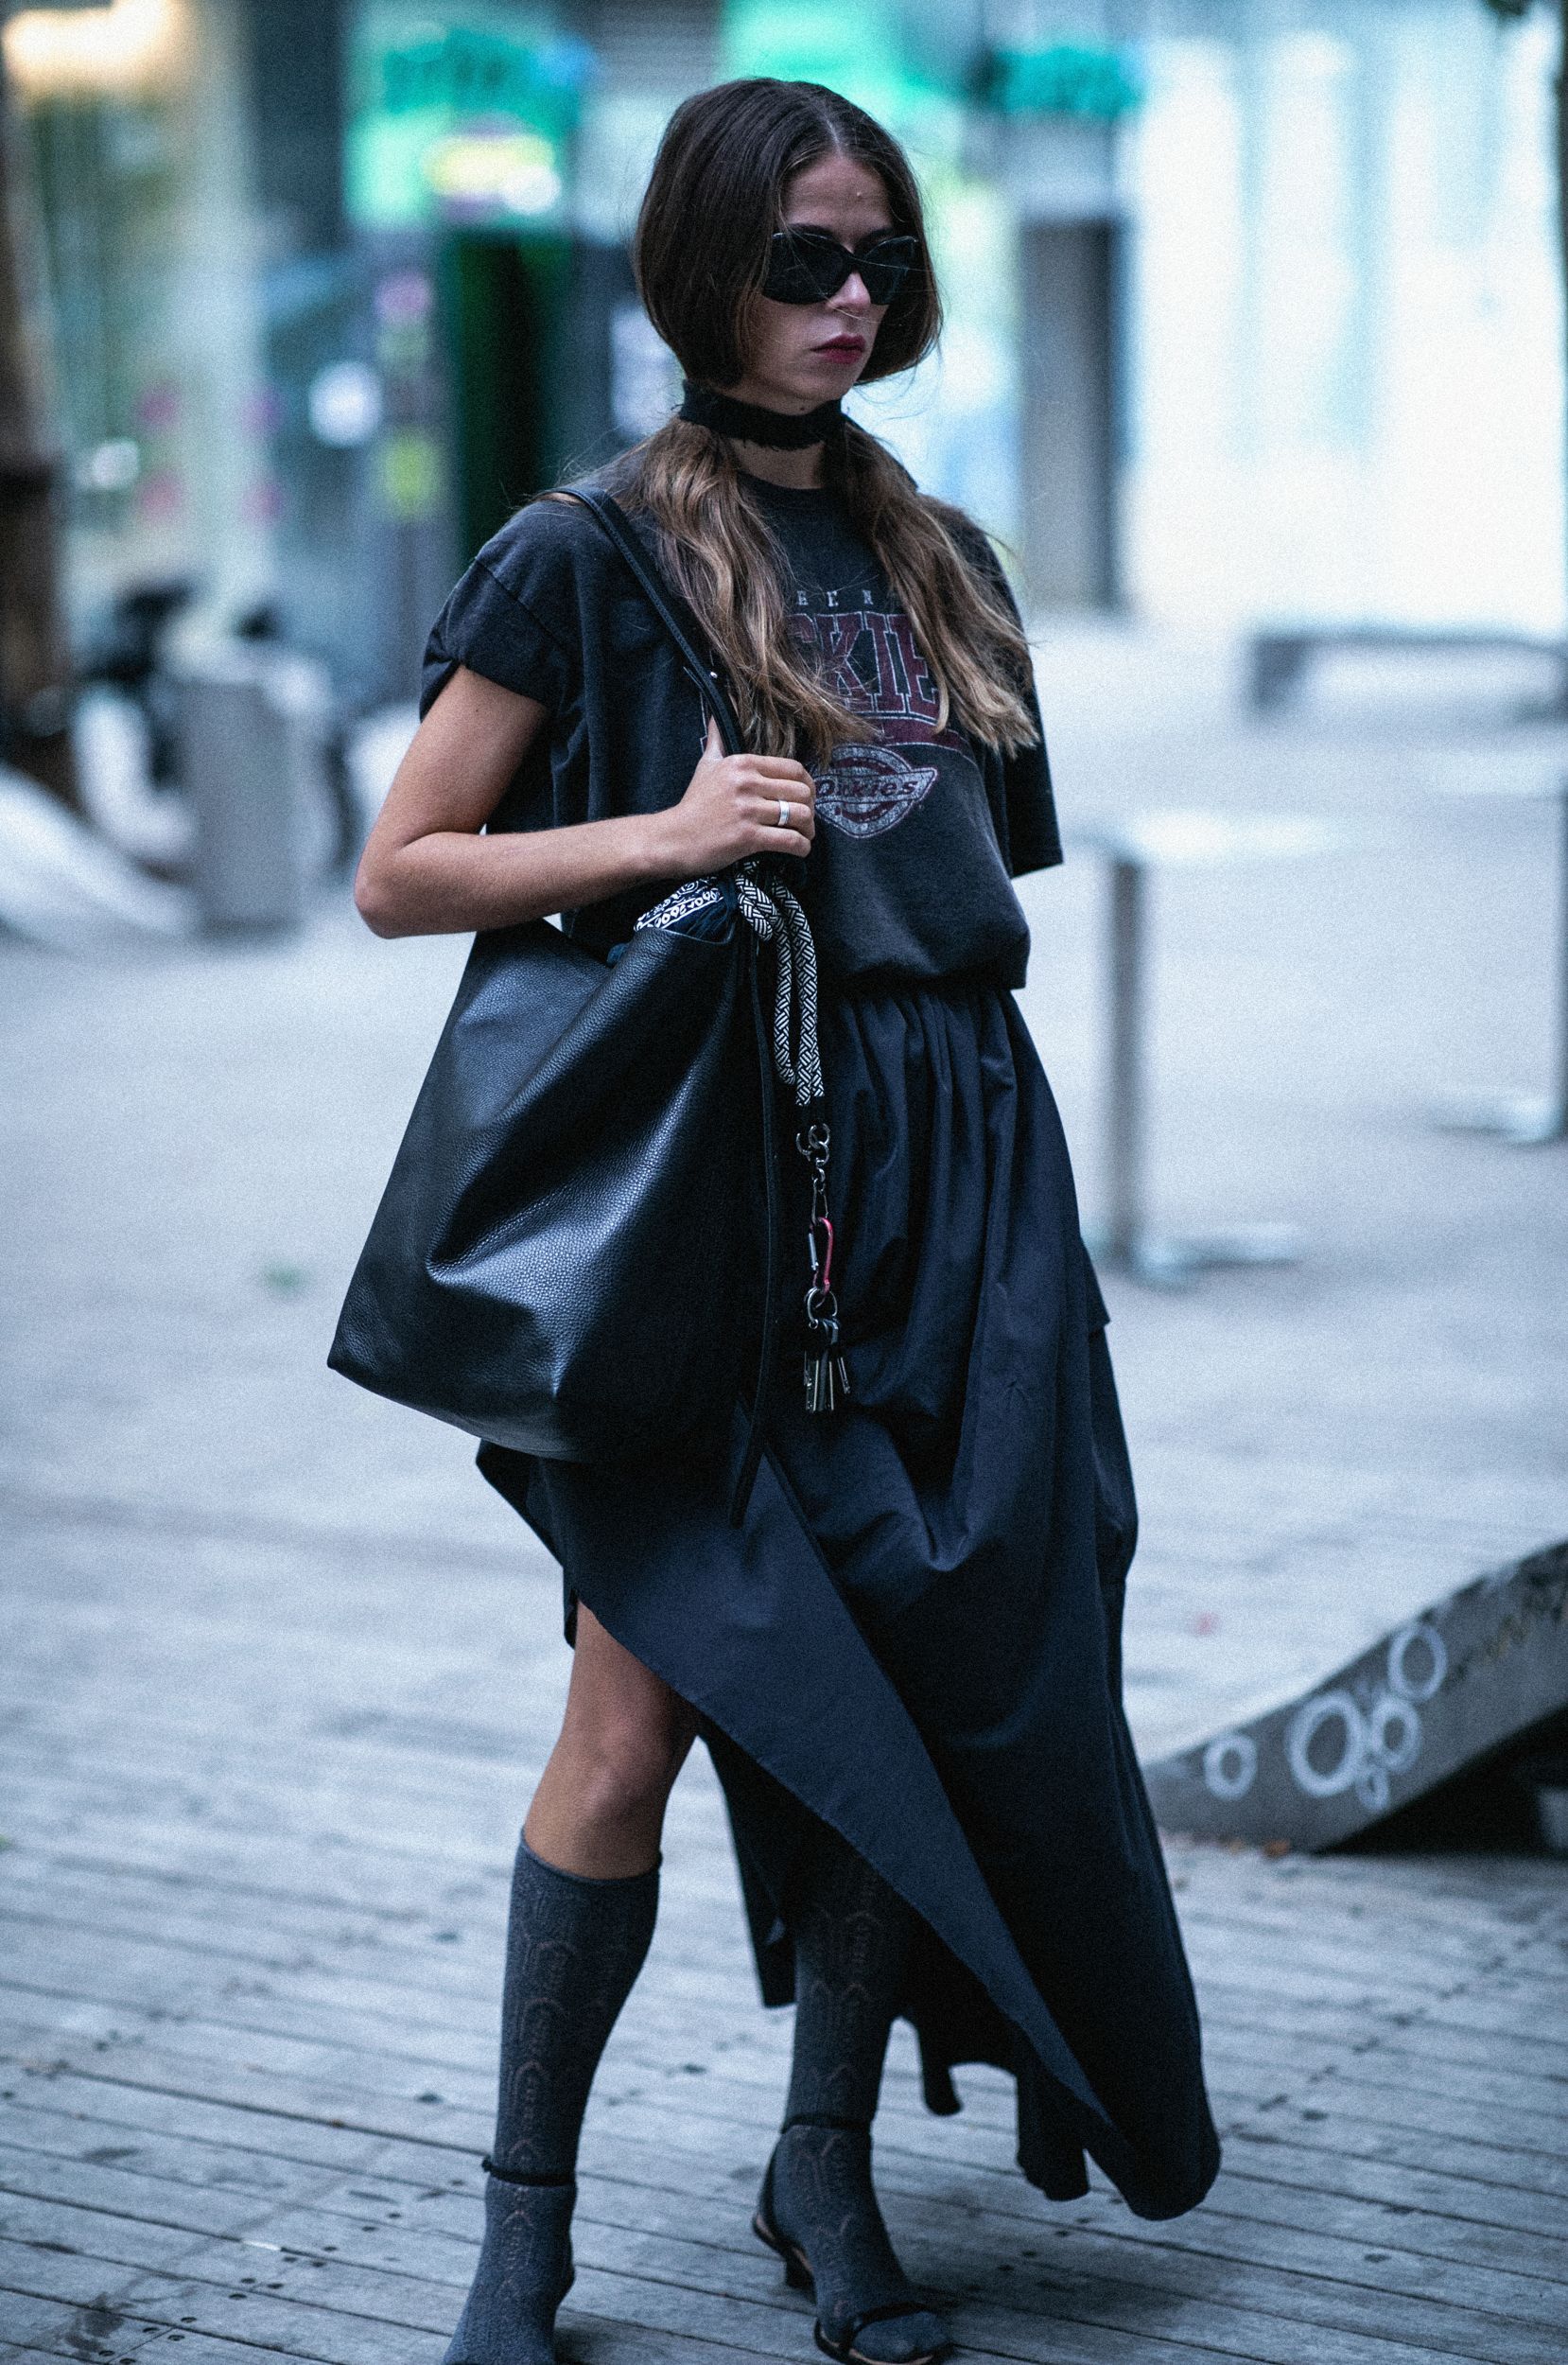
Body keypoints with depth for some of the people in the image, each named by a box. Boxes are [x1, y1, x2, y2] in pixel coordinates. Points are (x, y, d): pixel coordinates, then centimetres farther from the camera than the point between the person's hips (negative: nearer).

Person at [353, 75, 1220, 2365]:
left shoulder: (940, 562, 15)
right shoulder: (589, 559, -1)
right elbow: (403, 873, -1)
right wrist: (659, 835, -14)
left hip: (957, 1161, 5)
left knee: (933, 1678, 3)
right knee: (643, 1708, -8)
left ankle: (828, 2161, 18)